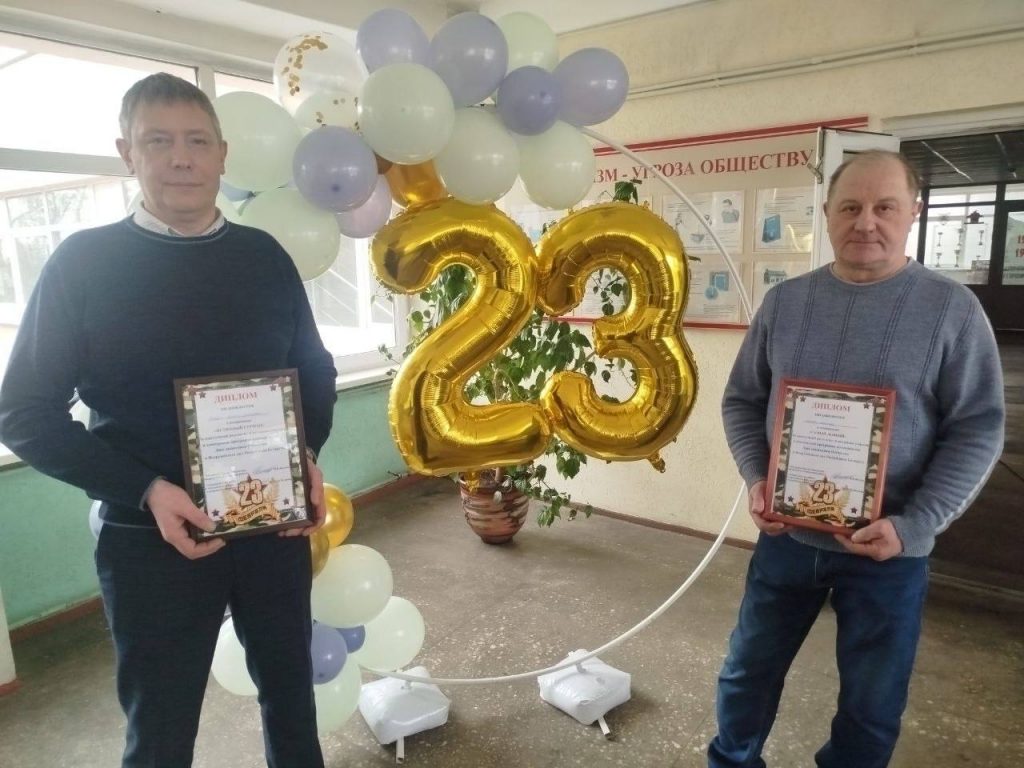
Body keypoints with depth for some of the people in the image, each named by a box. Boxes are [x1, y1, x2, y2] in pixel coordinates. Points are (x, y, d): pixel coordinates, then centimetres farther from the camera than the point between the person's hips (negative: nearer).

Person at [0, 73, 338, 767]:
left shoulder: (265, 257, 2)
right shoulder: (83, 263, -7)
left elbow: (314, 369, 11)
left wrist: (309, 458, -6)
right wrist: (146, 492, -18)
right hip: (153, 537, -2)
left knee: (291, 689, 21)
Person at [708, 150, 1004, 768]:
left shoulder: (952, 308, -7)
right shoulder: (785, 301, 1)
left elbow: (977, 430, -8)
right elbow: (743, 400, 7)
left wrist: (912, 526, -17)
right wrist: (756, 478, -9)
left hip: (889, 551, -2)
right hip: (786, 537, 3)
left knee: (871, 704, 16)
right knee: (748, 671, 19)